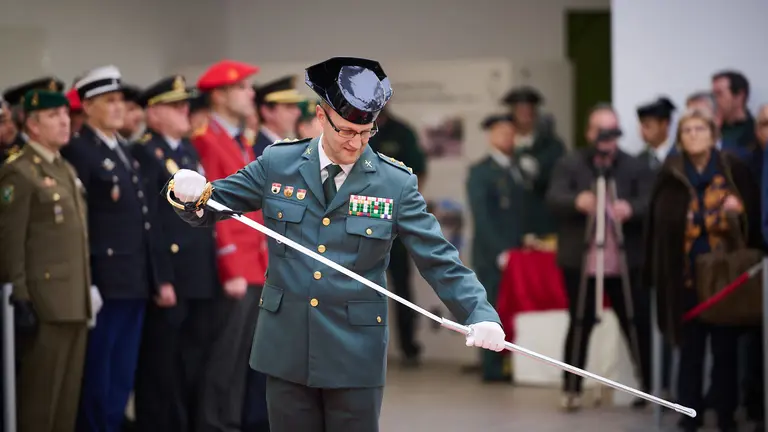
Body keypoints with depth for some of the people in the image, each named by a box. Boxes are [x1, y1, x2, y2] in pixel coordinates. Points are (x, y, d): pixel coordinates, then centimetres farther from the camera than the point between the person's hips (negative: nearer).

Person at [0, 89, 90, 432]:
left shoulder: (67, 170, 18)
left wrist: (88, 289, 17)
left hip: (75, 302, 8)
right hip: (44, 305, -8)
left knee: (69, 396, 11)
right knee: (40, 397, -3)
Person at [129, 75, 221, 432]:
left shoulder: (189, 150, 17)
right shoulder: (145, 154, -8)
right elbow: (148, 223, -14)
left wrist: (212, 269, 12)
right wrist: (160, 279, -19)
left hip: (201, 279, 8)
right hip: (169, 280, -8)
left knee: (196, 364, 12)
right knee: (162, 370, -1)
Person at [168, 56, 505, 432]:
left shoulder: (396, 183, -4)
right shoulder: (277, 164, 1)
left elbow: (439, 259, -7)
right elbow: (206, 207, 8)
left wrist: (481, 315, -22)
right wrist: (191, 192, -17)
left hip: (356, 356, -1)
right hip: (286, 348, 2)